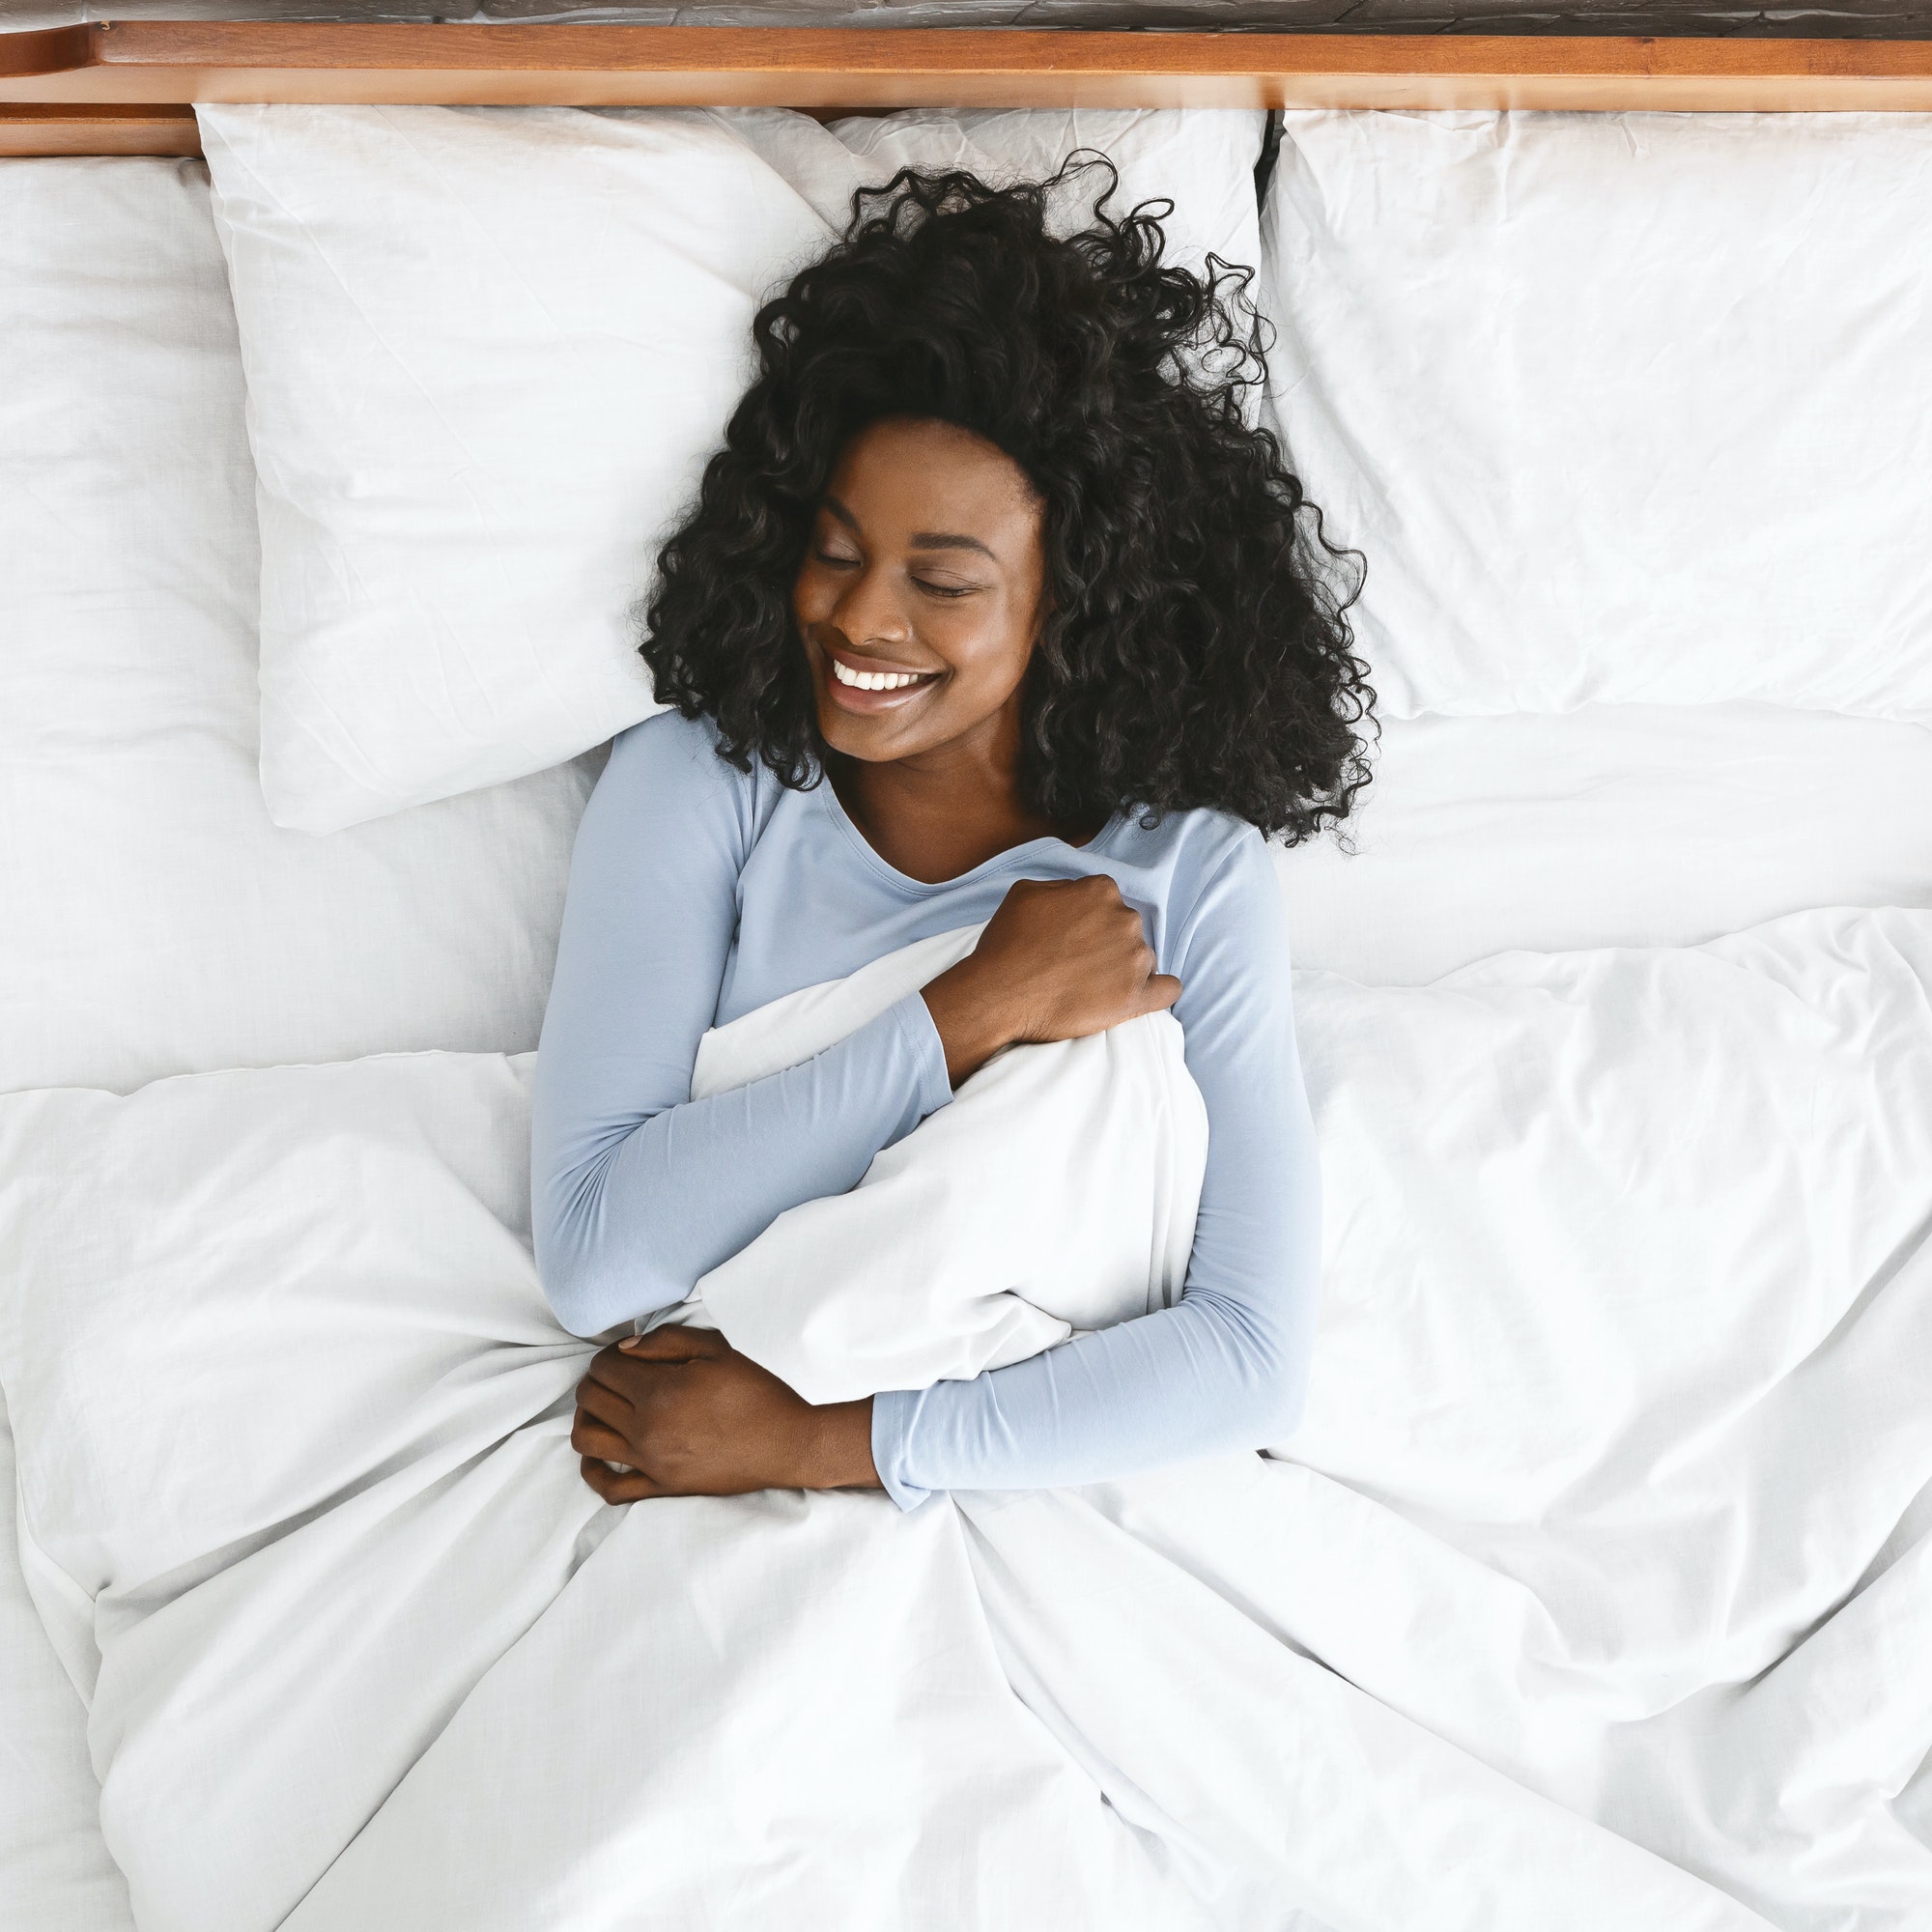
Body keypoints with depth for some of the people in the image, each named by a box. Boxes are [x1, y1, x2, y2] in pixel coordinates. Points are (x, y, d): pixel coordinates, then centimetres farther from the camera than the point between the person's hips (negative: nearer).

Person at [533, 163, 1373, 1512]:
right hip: (692, 1457, 1)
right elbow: (592, 1260, -14)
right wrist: (979, 1010, -17)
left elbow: (1257, 1358, -13)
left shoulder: (1191, 872, -5)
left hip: (1029, 1491, -1)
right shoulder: (695, 788, -3)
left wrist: (818, 1443, -17)